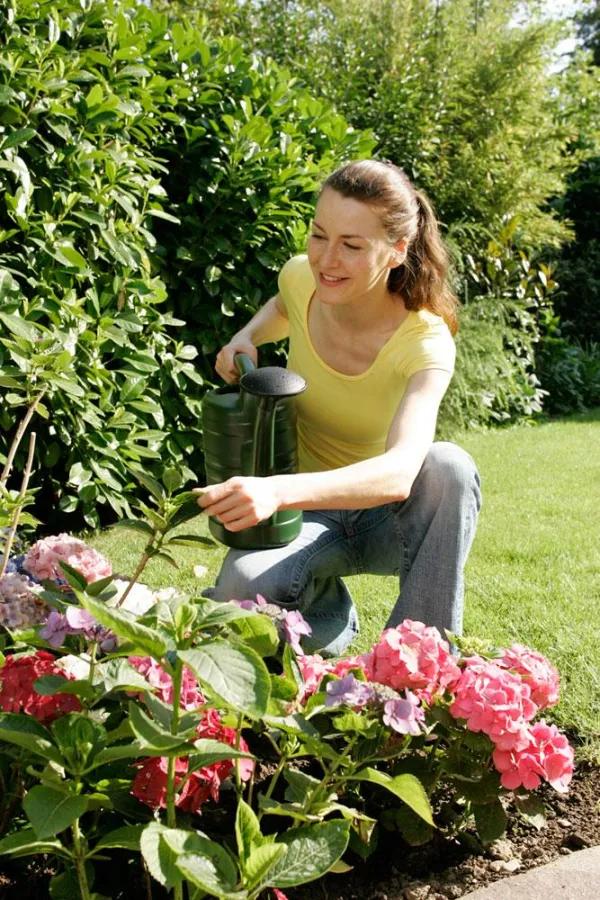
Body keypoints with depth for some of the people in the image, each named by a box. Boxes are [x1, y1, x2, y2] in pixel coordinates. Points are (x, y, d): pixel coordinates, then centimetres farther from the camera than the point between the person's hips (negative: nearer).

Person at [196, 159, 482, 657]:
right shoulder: (301, 278, -13)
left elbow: (399, 474, -44)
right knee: (242, 593, -31)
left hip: (391, 518, -2)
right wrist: (245, 339, -6)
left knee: (449, 466, -37)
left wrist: (277, 490, -61)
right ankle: (332, 616, 6)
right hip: (310, 511, 3)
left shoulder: (425, 343, -26)